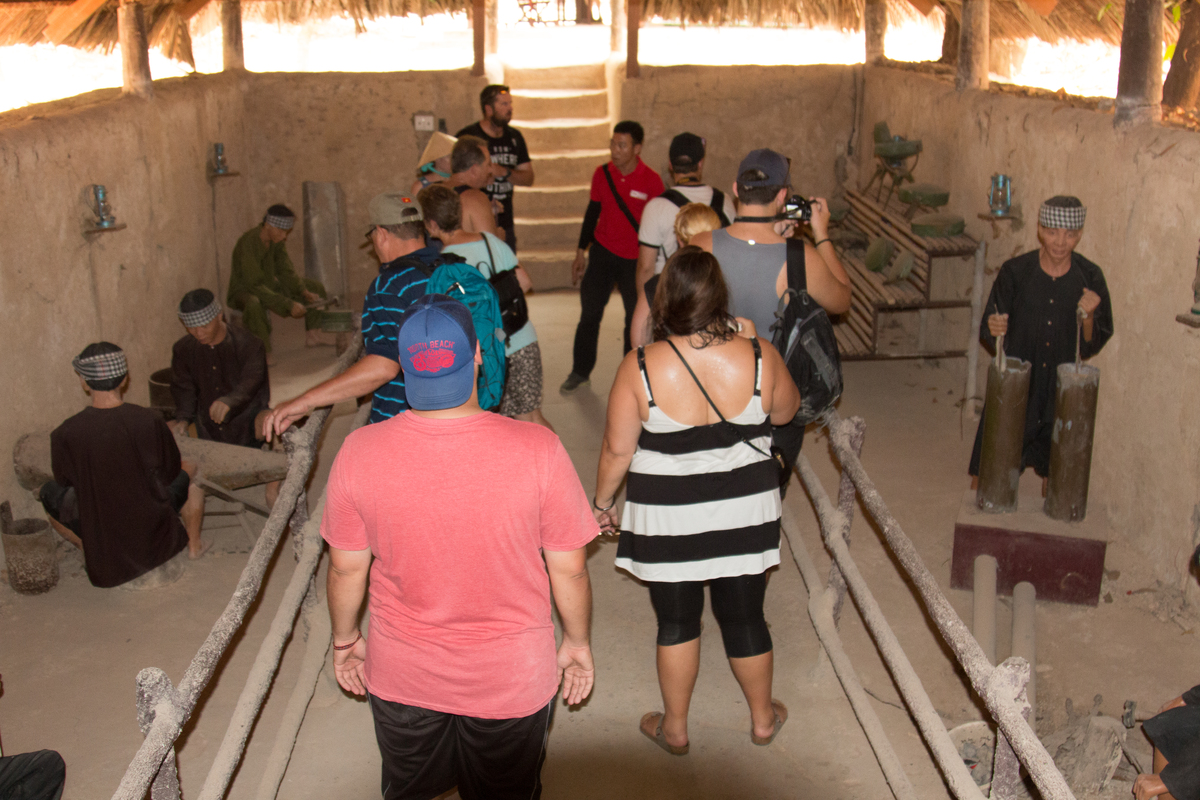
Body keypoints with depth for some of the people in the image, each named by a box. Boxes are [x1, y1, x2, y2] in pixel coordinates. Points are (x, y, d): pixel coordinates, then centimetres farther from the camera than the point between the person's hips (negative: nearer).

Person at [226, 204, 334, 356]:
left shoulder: (276, 240, -5)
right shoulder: (248, 243, -30)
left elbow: (286, 272, 3)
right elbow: (255, 286, -32)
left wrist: (305, 292, -14)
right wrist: (288, 305, -35)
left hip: (270, 287, 8)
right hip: (244, 291, -8)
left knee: (316, 287, 8)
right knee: (253, 303, -45)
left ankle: (313, 335, 12)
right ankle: (264, 354, -36)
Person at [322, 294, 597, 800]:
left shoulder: (359, 453, -20)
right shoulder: (537, 450, -24)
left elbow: (346, 569, -6)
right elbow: (569, 570, -13)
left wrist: (345, 638, 13)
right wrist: (578, 643, 5)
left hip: (401, 679, 1)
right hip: (512, 680, -1)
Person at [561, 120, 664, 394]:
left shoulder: (652, 181, -11)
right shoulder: (602, 174, -1)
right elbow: (593, 212, 10)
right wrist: (581, 252, 10)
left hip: (635, 259, -2)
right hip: (602, 252, 3)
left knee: (636, 318, 7)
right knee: (589, 313, 6)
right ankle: (580, 371, 20)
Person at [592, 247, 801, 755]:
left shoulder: (640, 368, -20)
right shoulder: (759, 358, -15)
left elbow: (617, 450, -10)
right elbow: (785, 412, 6)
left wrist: (602, 502, 7)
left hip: (668, 518, -1)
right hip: (745, 511, 2)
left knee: (676, 621, 16)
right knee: (745, 616, 18)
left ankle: (675, 728, 34)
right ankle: (763, 718, 38)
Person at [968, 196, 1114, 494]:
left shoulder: (1089, 278, -5)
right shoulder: (1015, 272, -10)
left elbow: (1090, 348, -2)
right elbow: (989, 335, -3)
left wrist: (1088, 316, -20)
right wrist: (994, 330, -26)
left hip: (1063, 390, 2)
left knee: (1054, 468, 15)